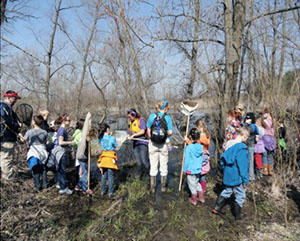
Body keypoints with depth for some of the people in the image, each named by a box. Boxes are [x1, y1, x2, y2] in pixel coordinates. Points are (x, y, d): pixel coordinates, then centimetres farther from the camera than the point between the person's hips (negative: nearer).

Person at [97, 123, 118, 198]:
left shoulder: (101, 138, 0)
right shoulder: (112, 138, -12)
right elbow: (115, 146, 2)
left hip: (104, 157, 4)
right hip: (111, 157, -4)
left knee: (103, 175, 15)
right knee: (110, 175, 2)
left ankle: (103, 191, 22)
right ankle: (110, 192, 6)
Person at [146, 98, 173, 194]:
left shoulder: (152, 116, -3)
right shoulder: (167, 118, -8)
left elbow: (148, 131, 1)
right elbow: (170, 132, -9)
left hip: (153, 144, 1)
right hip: (163, 145, -1)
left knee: (153, 166, 10)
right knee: (164, 165, 13)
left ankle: (152, 187, 15)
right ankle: (163, 187, 20)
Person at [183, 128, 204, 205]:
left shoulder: (188, 148, -19)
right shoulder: (201, 147, -4)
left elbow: (186, 160, -14)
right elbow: (201, 158, 7)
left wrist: (185, 169, -4)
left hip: (191, 170, -5)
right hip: (198, 169, 5)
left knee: (192, 184, 10)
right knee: (197, 183, 24)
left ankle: (193, 200, 23)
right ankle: (201, 197, 33)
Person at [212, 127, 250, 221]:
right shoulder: (242, 147, -21)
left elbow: (223, 158, 9)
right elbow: (242, 165, -20)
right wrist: (245, 178, -13)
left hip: (227, 175, 7)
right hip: (236, 177, -7)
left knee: (227, 191, 24)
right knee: (240, 195, 12)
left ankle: (217, 208, 29)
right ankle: (237, 215, 23)